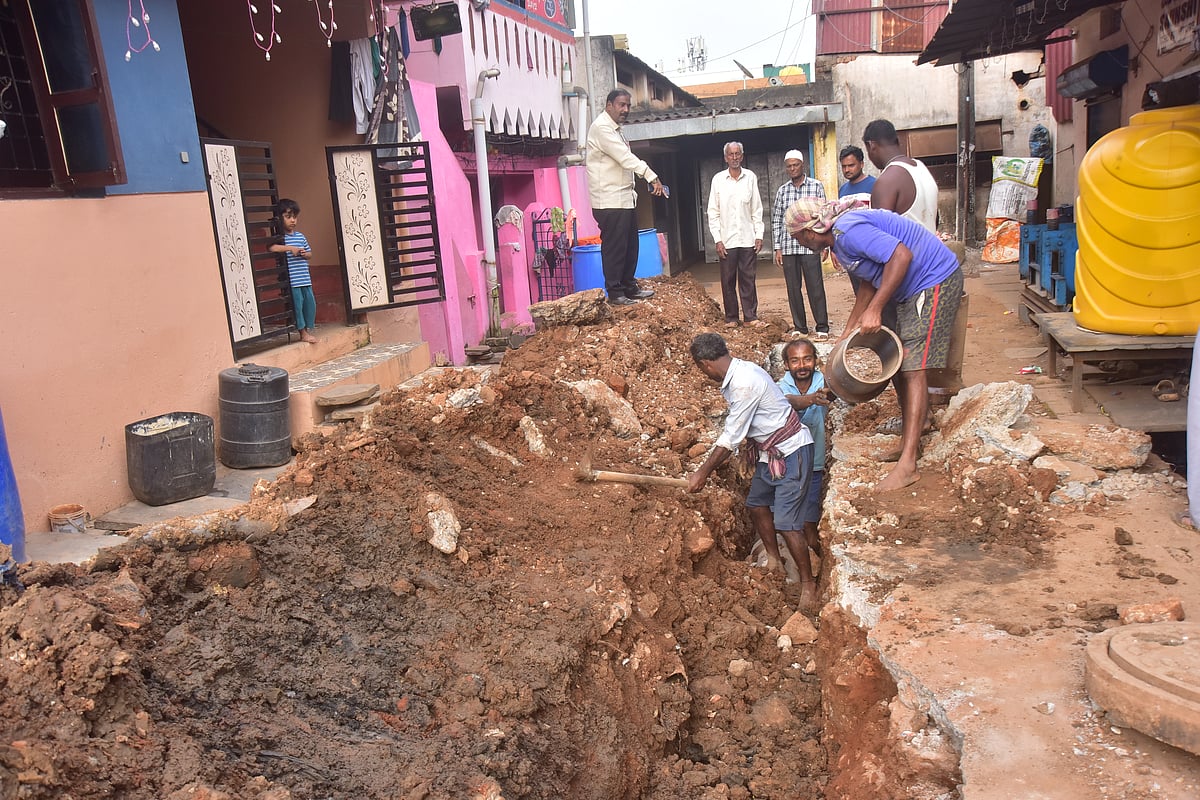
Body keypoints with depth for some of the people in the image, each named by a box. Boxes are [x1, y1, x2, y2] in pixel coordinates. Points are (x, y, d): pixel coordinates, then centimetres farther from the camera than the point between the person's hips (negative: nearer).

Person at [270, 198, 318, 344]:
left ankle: (308, 330, 20)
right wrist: (290, 248, -23)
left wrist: (304, 254, -2)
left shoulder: (301, 236, 13)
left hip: (305, 278, 6)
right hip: (291, 280, -6)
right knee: (297, 304, -3)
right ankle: (303, 333, 5)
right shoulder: (280, 237, -5)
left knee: (310, 302, 8)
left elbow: (310, 254, 21)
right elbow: (271, 248, -24)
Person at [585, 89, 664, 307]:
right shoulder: (601, 128, -12)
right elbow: (626, 157, -22)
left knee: (630, 246, 13)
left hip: (625, 198, 10)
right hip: (609, 201, -10)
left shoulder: (615, 130, 20)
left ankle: (629, 287, 23)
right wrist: (652, 177, -26)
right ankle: (615, 293, 2)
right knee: (614, 247, -5)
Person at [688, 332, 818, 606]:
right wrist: (713, 460, 16)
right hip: (769, 451, 10)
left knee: (786, 522, -7)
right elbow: (734, 432, 12)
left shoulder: (744, 384, -28)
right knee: (757, 503, 17)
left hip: (790, 452, -10)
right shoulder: (735, 374, 2)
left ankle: (808, 584, 8)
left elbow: (730, 438, -22)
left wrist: (702, 474, -13)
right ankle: (774, 562, 35)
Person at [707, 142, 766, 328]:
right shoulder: (718, 179, 2)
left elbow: (757, 210, 7)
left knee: (748, 279, 4)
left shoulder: (751, 177, 5)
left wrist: (759, 235, 0)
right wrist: (717, 239, -5)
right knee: (728, 280, 4)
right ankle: (731, 318, 12)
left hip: (747, 238, 1)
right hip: (726, 240, -1)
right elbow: (713, 212, 1)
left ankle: (751, 316, 10)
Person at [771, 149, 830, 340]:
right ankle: (799, 327, 15)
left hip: (810, 246, -3)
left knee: (815, 287, -4)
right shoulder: (782, 191, 10)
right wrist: (777, 248, 5)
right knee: (793, 288, 6)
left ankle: (822, 327, 3)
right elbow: (776, 220, 11)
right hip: (788, 248, 3)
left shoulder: (816, 186, 3)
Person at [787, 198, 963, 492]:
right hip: (912, 291, 11)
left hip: (935, 281, -11)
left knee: (913, 369, -16)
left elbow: (901, 255, -31)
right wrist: (847, 334, 21)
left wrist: (874, 310, -29)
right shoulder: (840, 239, 12)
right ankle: (909, 440, 27)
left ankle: (907, 465, -19)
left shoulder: (848, 230, -21)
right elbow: (868, 284, 21)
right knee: (899, 365, 15)